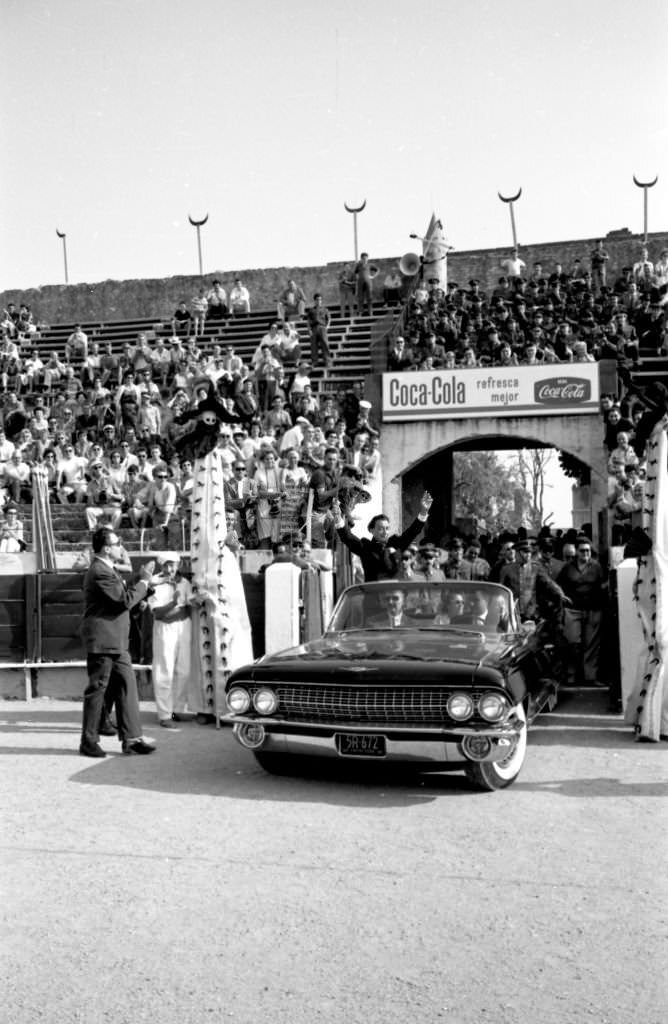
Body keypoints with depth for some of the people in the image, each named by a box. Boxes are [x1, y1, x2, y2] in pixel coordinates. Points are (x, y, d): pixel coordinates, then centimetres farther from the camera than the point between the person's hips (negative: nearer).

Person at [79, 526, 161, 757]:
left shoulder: (107, 570, 16)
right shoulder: (99, 572, -18)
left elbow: (126, 596, 21)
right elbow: (125, 600, -22)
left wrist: (147, 583, 10)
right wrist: (144, 581, -11)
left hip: (116, 643, 10)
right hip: (102, 642, -10)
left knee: (127, 687, 7)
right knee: (97, 690, 0)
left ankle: (131, 739, 9)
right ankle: (89, 742, 11)